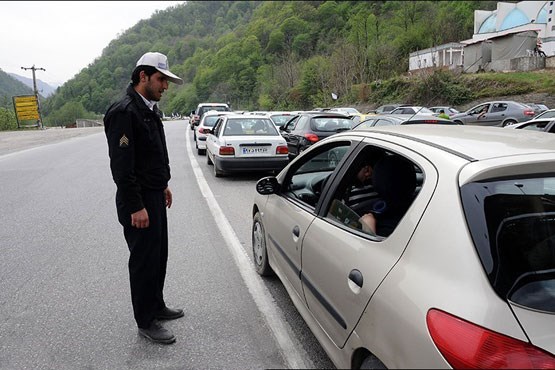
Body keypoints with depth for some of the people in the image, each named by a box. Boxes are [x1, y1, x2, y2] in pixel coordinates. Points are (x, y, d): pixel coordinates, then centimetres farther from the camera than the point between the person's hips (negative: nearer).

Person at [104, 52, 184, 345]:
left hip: (155, 197, 10)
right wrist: (136, 207, -23)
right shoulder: (124, 112, -19)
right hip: (139, 202, -9)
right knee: (144, 261, 2)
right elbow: (121, 166, -23)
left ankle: (156, 306, 36)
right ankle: (146, 323, 18)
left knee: (158, 257, 19)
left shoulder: (149, 110, 12)